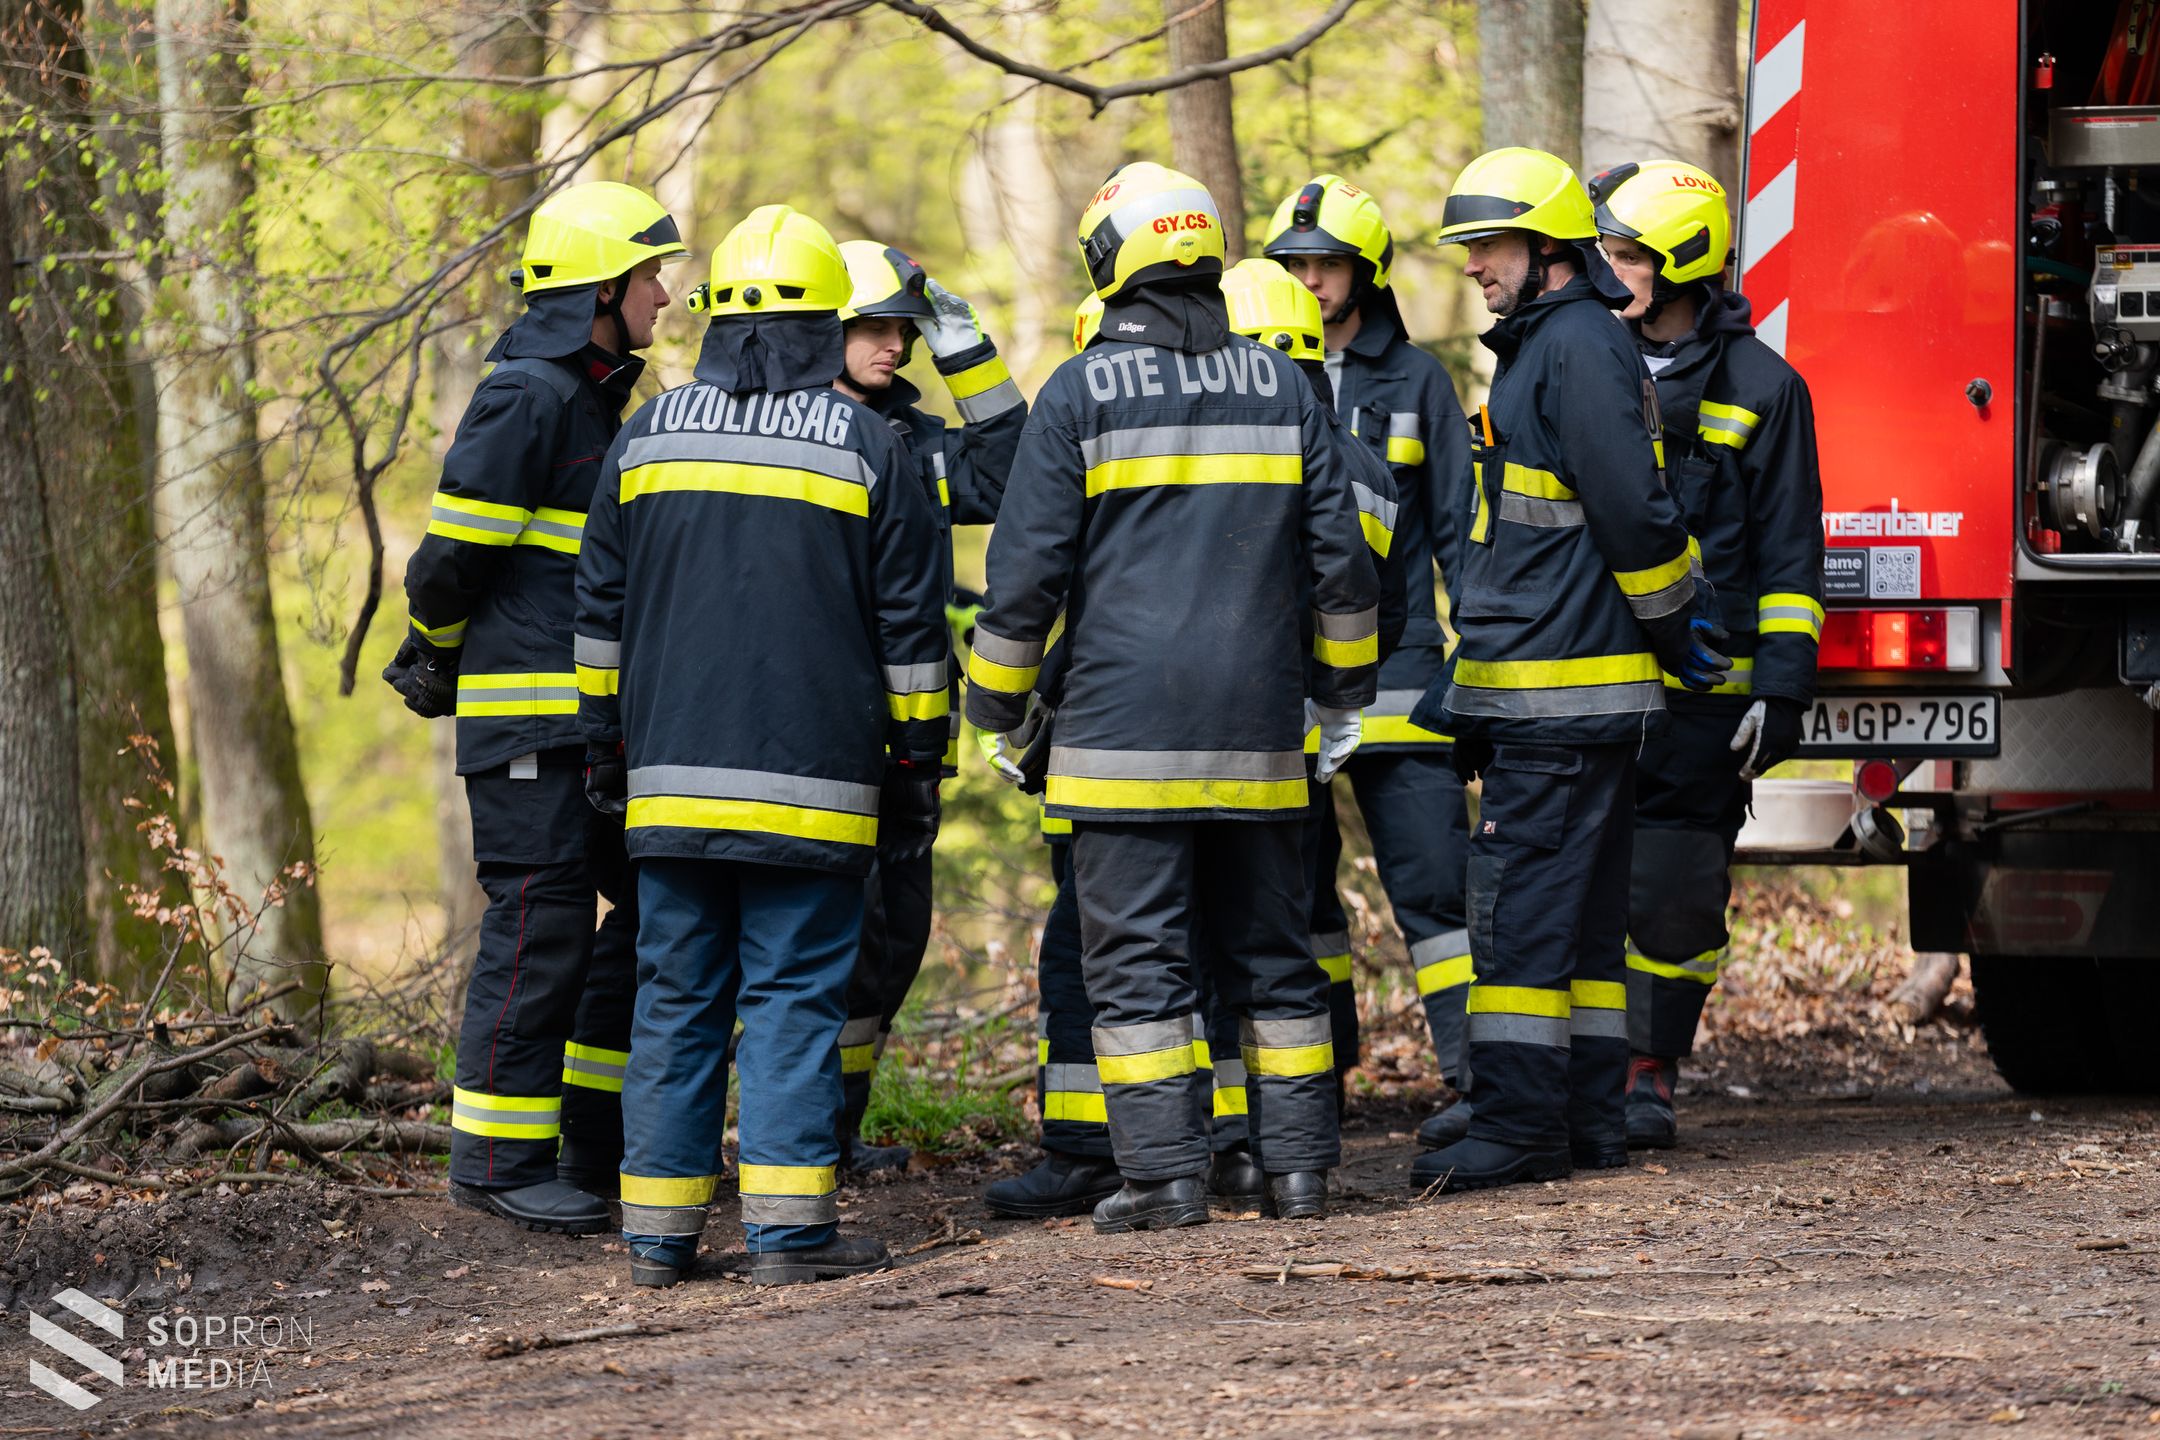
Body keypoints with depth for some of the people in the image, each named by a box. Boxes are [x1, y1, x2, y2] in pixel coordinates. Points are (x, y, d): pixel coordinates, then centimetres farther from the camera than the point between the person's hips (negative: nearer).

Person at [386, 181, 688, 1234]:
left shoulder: (593, 396, 18)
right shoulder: (525, 397, -13)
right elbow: (453, 555, -12)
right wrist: (440, 660, 3)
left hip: (595, 713, 9)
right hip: (526, 714, -9)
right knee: (542, 924, -8)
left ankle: (599, 1141, 17)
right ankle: (500, 1159, -2)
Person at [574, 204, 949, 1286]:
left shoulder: (647, 438, 7)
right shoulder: (864, 447, -1)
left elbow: (601, 615, 13)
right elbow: (911, 629, 1)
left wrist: (606, 744, 22)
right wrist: (917, 769, 9)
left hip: (673, 780, 3)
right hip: (812, 786, -3)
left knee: (676, 996, 7)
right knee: (795, 995, -2)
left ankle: (659, 1227, 7)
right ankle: (787, 1225, -7)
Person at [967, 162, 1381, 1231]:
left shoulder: (1081, 392, -4)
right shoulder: (1281, 387, 8)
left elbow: (1027, 570, -3)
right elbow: (1338, 559, 11)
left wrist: (998, 711, 8)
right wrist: (1342, 694, 23)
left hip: (1125, 730, -4)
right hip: (1257, 735, 4)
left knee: (1137, 954, -1)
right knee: (1269, 949, 12)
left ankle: (1165, 1174, -6)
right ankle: (1297, 1165, 12)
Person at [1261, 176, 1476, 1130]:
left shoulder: (1414, 382, 6)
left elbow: (1456, 527, 8)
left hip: (1395, 669, -2)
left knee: (1430, 875, -8)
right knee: (1294, 881, 9)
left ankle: (1476, 1073, -10)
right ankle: (1319, 1070, 20)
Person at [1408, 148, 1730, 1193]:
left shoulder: (1576, 350, -14)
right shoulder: (1544, 346, 19)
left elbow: (1635, 515, -19)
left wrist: (1677, 635, -9)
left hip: (1557, 697, -11)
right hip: (1548, 699, 11)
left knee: (1523, 905, -10)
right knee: (1581, 909, 11)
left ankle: (1520, 1126, -11)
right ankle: (1588, 1117, 14)